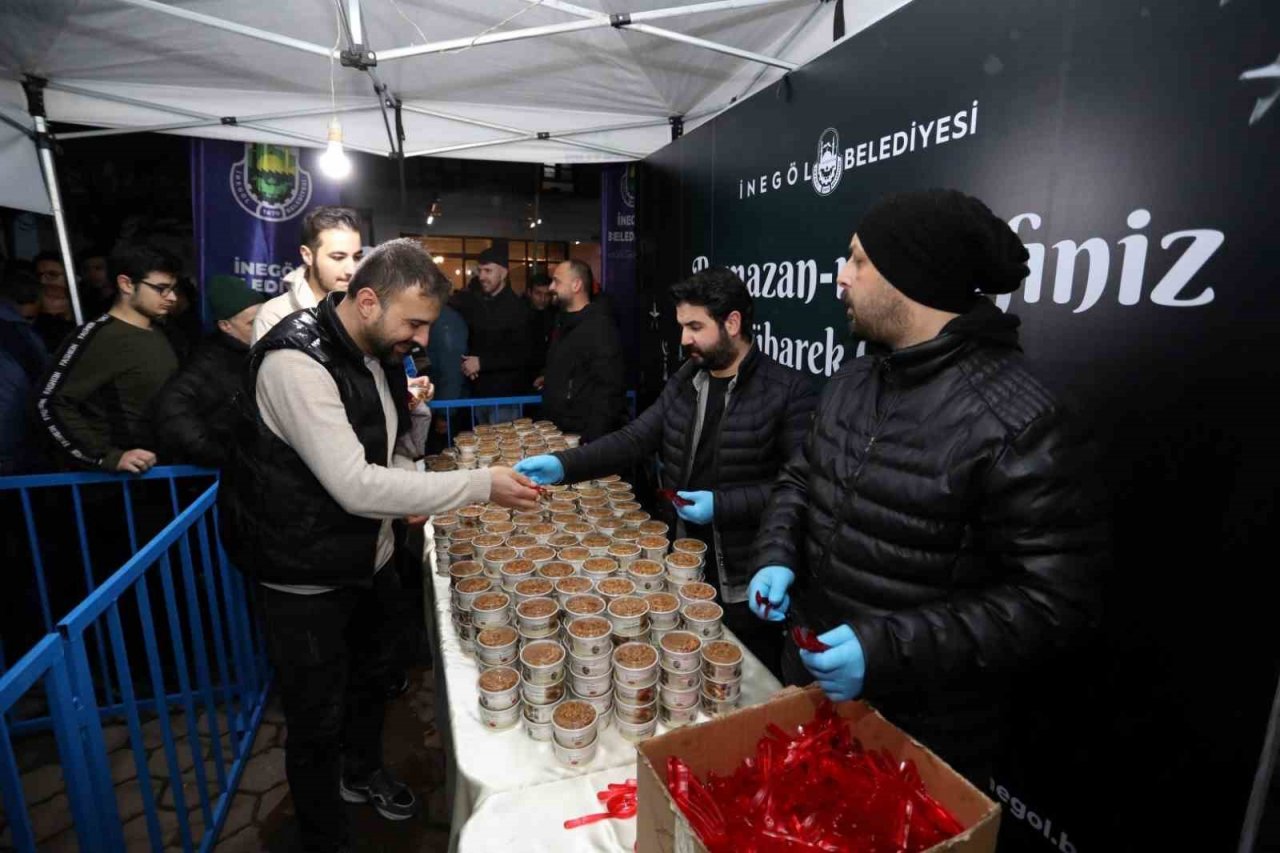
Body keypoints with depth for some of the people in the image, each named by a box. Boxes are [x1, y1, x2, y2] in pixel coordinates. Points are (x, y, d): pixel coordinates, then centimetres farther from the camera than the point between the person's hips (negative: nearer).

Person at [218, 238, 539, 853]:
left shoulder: (379, 353, 0)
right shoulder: (296, 362, -26)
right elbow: (356, 487, -34)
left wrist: (414, 411, -12)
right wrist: (482, 486, -33)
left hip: (370, 559, 8)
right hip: (307, 578, -8)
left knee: (374, 675, 26)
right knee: (317, 722, 10)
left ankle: (363, 770, 54)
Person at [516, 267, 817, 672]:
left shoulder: (788, 390, -14)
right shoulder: (684, 380, 5)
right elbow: (635, 438, 1)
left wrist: (722, 505, -21)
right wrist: (563, 465, -11)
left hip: (746, 584, -5)